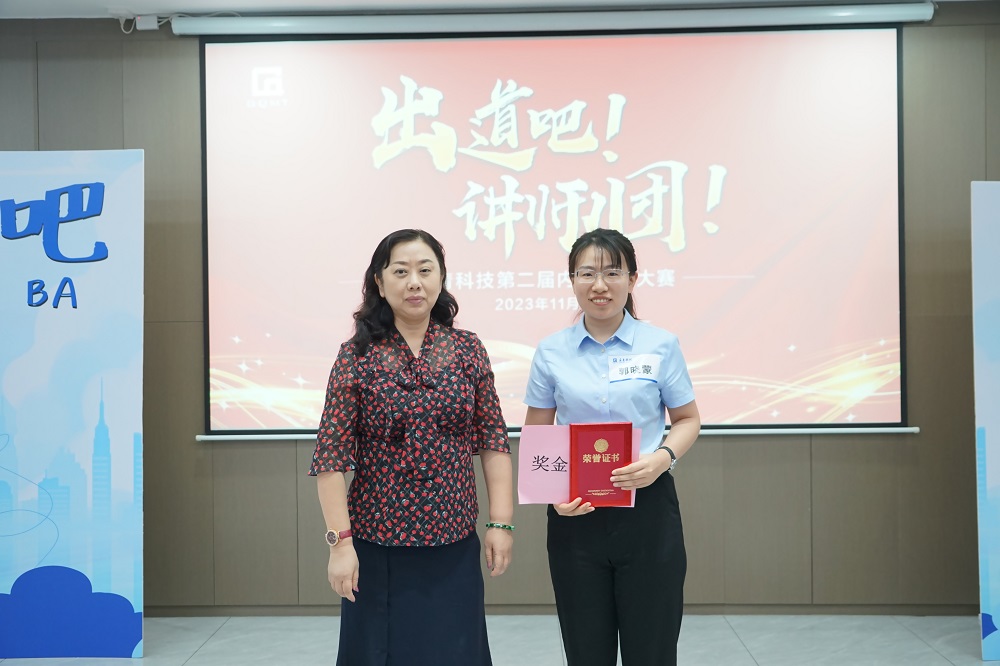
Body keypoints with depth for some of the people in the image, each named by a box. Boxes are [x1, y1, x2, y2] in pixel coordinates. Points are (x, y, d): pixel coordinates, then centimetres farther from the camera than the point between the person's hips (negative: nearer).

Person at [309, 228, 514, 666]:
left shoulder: (468, 350, 2)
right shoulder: (357, 355, -5)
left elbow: (493, 441, 3)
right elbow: (331, 455, -7)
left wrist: (500, 522, -2)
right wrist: (340, 540, -12)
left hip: (454, 545, 2)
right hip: (378, 546, -2)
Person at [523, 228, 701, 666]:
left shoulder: (661, 345, -1)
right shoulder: (551, 352, 2)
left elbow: (688, 420, 6)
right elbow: (536, 435, 8)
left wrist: (662, 458, -14)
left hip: (647, 509, -1)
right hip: (575, 514, 1)